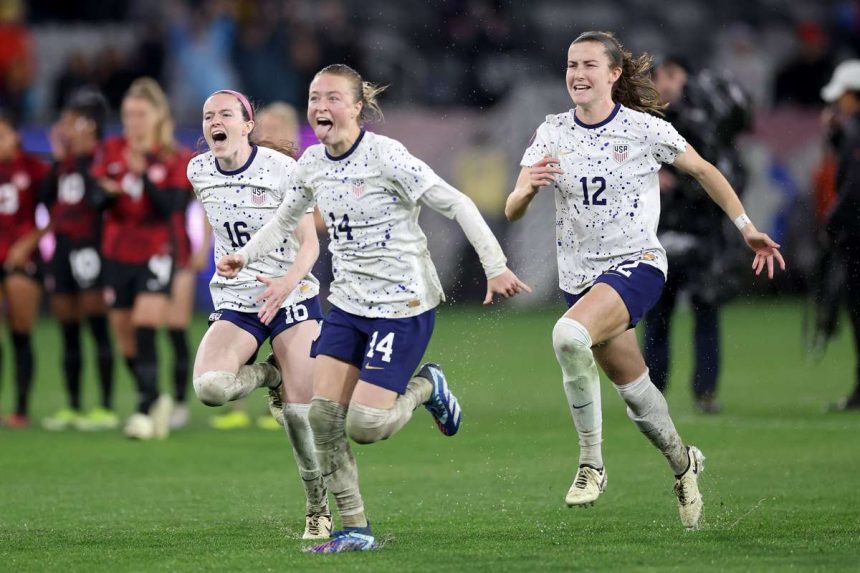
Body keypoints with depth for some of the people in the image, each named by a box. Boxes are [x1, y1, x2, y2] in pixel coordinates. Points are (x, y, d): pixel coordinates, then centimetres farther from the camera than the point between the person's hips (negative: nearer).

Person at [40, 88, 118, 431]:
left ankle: (107, 409, -6)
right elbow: (46, 198, 12)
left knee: (97, 324, -7)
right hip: (63, 247, 8)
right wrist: (58, 160, 4)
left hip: (90, 245, -8)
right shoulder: (64, 159, 14)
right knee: (68, 330, 10)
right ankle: (72, 408, 16)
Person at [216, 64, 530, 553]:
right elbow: (285, 221, 21)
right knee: (324, 417, -4)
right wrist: (245, 256, 6)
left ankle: (426, 388, 18)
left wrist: (495, 266, -21)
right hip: (348, 303, 7)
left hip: (403, 305, -7)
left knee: (365, 426, -13)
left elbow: (457, 205, -17)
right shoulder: (312, 164, 3)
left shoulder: (386, 156, -18)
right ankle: (355, 530, 7)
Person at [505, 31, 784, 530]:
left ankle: (592, 463, -20)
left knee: (569, 336, -32)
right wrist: (528, 187, -26)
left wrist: (746, 227, 8)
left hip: (637, 265, -5)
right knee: (633, 387, 14)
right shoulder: (552, 135, 0)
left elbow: (703, 171, 7)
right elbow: (512, 212, -4)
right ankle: (683, 462, 43)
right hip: (580, 276, 5)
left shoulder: (645, 130, -8)